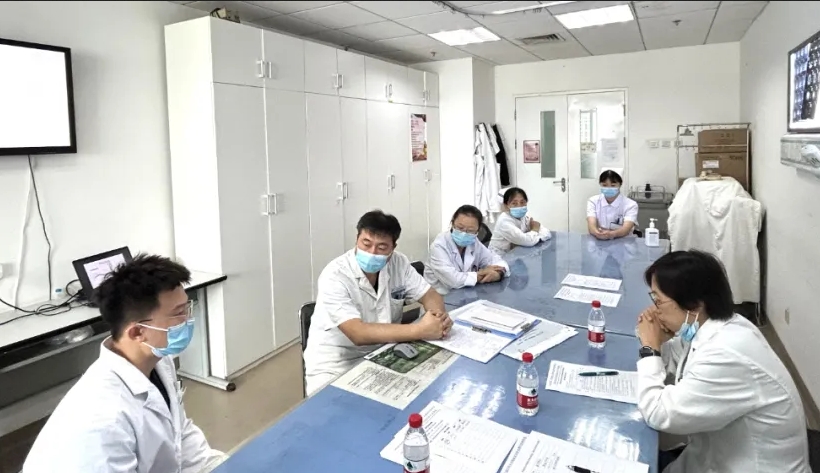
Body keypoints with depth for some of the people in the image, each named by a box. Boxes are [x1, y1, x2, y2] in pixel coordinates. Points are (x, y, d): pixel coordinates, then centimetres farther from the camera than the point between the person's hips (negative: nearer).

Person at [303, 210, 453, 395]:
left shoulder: (398, 263, -5)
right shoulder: (335, 277, -21)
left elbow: (430, 296, 3)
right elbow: (359, 333, -30)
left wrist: (439, 316, -21)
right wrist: (420, 330, -33)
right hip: (334, 366, -5)